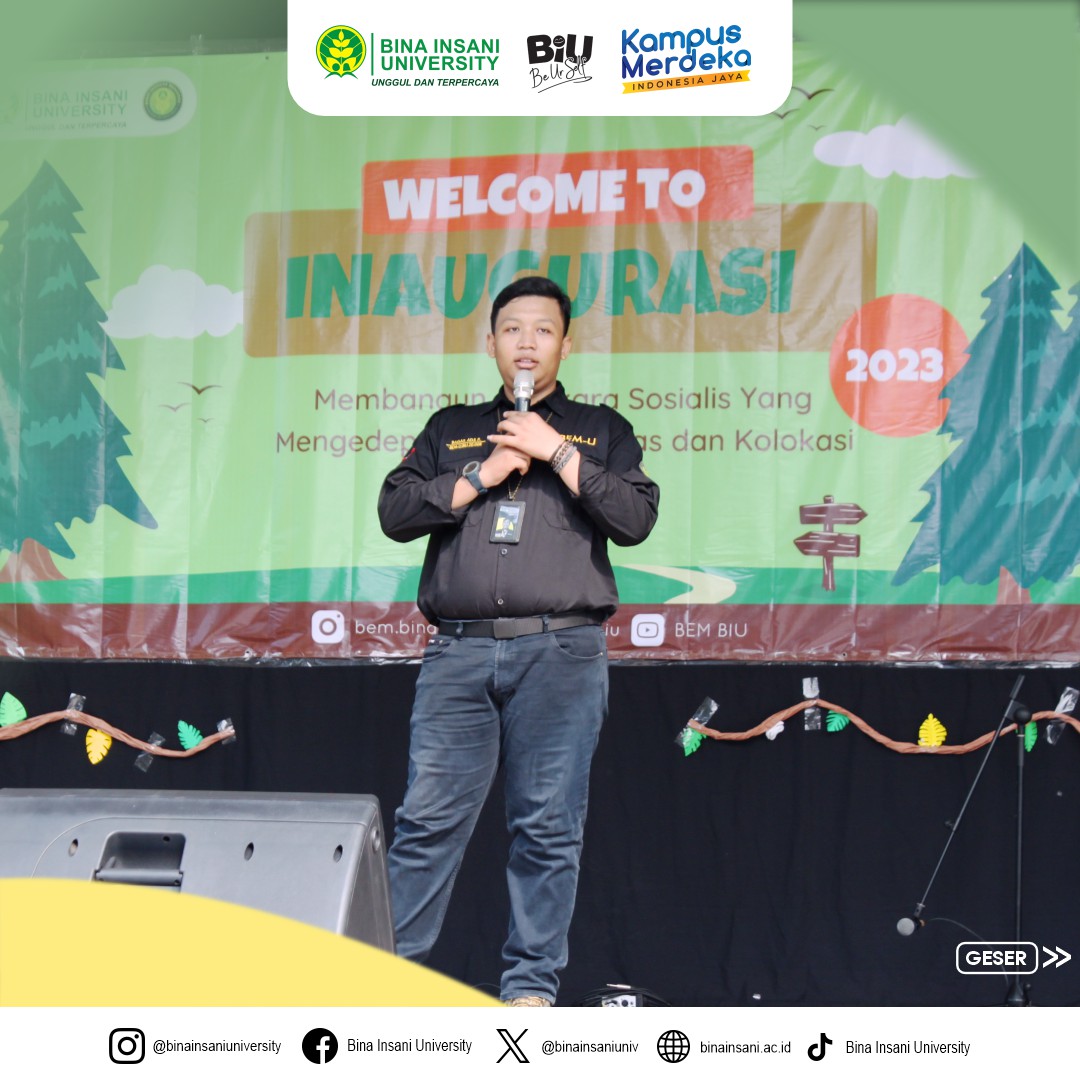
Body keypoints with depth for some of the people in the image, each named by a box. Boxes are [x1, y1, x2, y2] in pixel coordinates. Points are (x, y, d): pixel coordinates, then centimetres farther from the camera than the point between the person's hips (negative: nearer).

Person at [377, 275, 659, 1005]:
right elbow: (396, 512, 9)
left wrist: (556, 452, -3)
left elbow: (635, 519, 1)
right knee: (429, 817, -3)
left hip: (561, 651, -1)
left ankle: (531, 986, 5)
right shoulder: (451, 430, 21)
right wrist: (481, 476, -1)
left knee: (549, 827, -2)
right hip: (460, 650, 1)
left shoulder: (600, 431, 17)